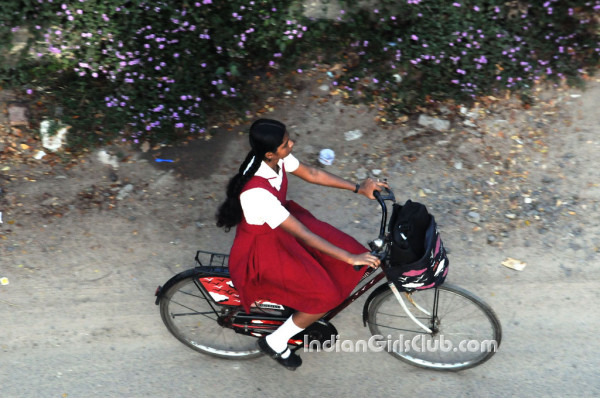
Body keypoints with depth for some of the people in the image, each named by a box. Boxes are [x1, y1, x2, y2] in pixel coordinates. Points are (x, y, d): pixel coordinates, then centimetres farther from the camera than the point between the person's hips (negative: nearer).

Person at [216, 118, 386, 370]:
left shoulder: (277, 158, -16)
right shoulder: (257, 192, -38)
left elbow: (311, 174, 2)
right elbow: (303, 234, -35)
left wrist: (358, 188, -1)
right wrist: (350, 258, -31)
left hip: (282, 220, 8)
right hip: (262, 247, -8)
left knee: (348, 251, -1)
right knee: (326, 296, -12)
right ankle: (275, 343, 13)